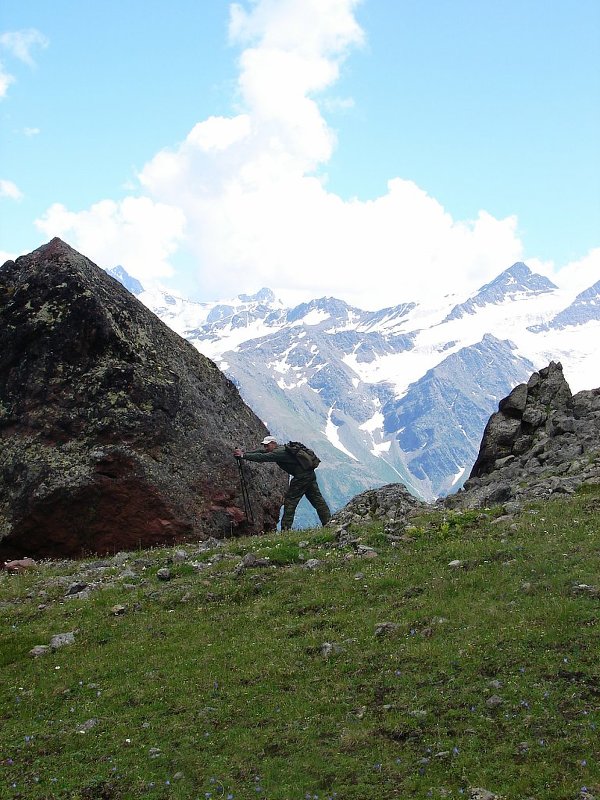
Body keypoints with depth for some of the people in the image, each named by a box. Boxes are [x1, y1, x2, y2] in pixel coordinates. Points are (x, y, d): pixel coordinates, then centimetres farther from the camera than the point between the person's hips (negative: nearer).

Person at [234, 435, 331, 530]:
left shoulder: (280, 452, -14)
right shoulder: (279, 448, 15)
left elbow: (263, 457, -22)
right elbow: (261, 452, 16)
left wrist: (243, 455, -20)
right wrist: (243, 452, 8)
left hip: (301, 478, -10)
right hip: (311, 475, 10)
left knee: (290, 502, -5)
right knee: (318, 500, 8)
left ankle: (285, 529, -6)